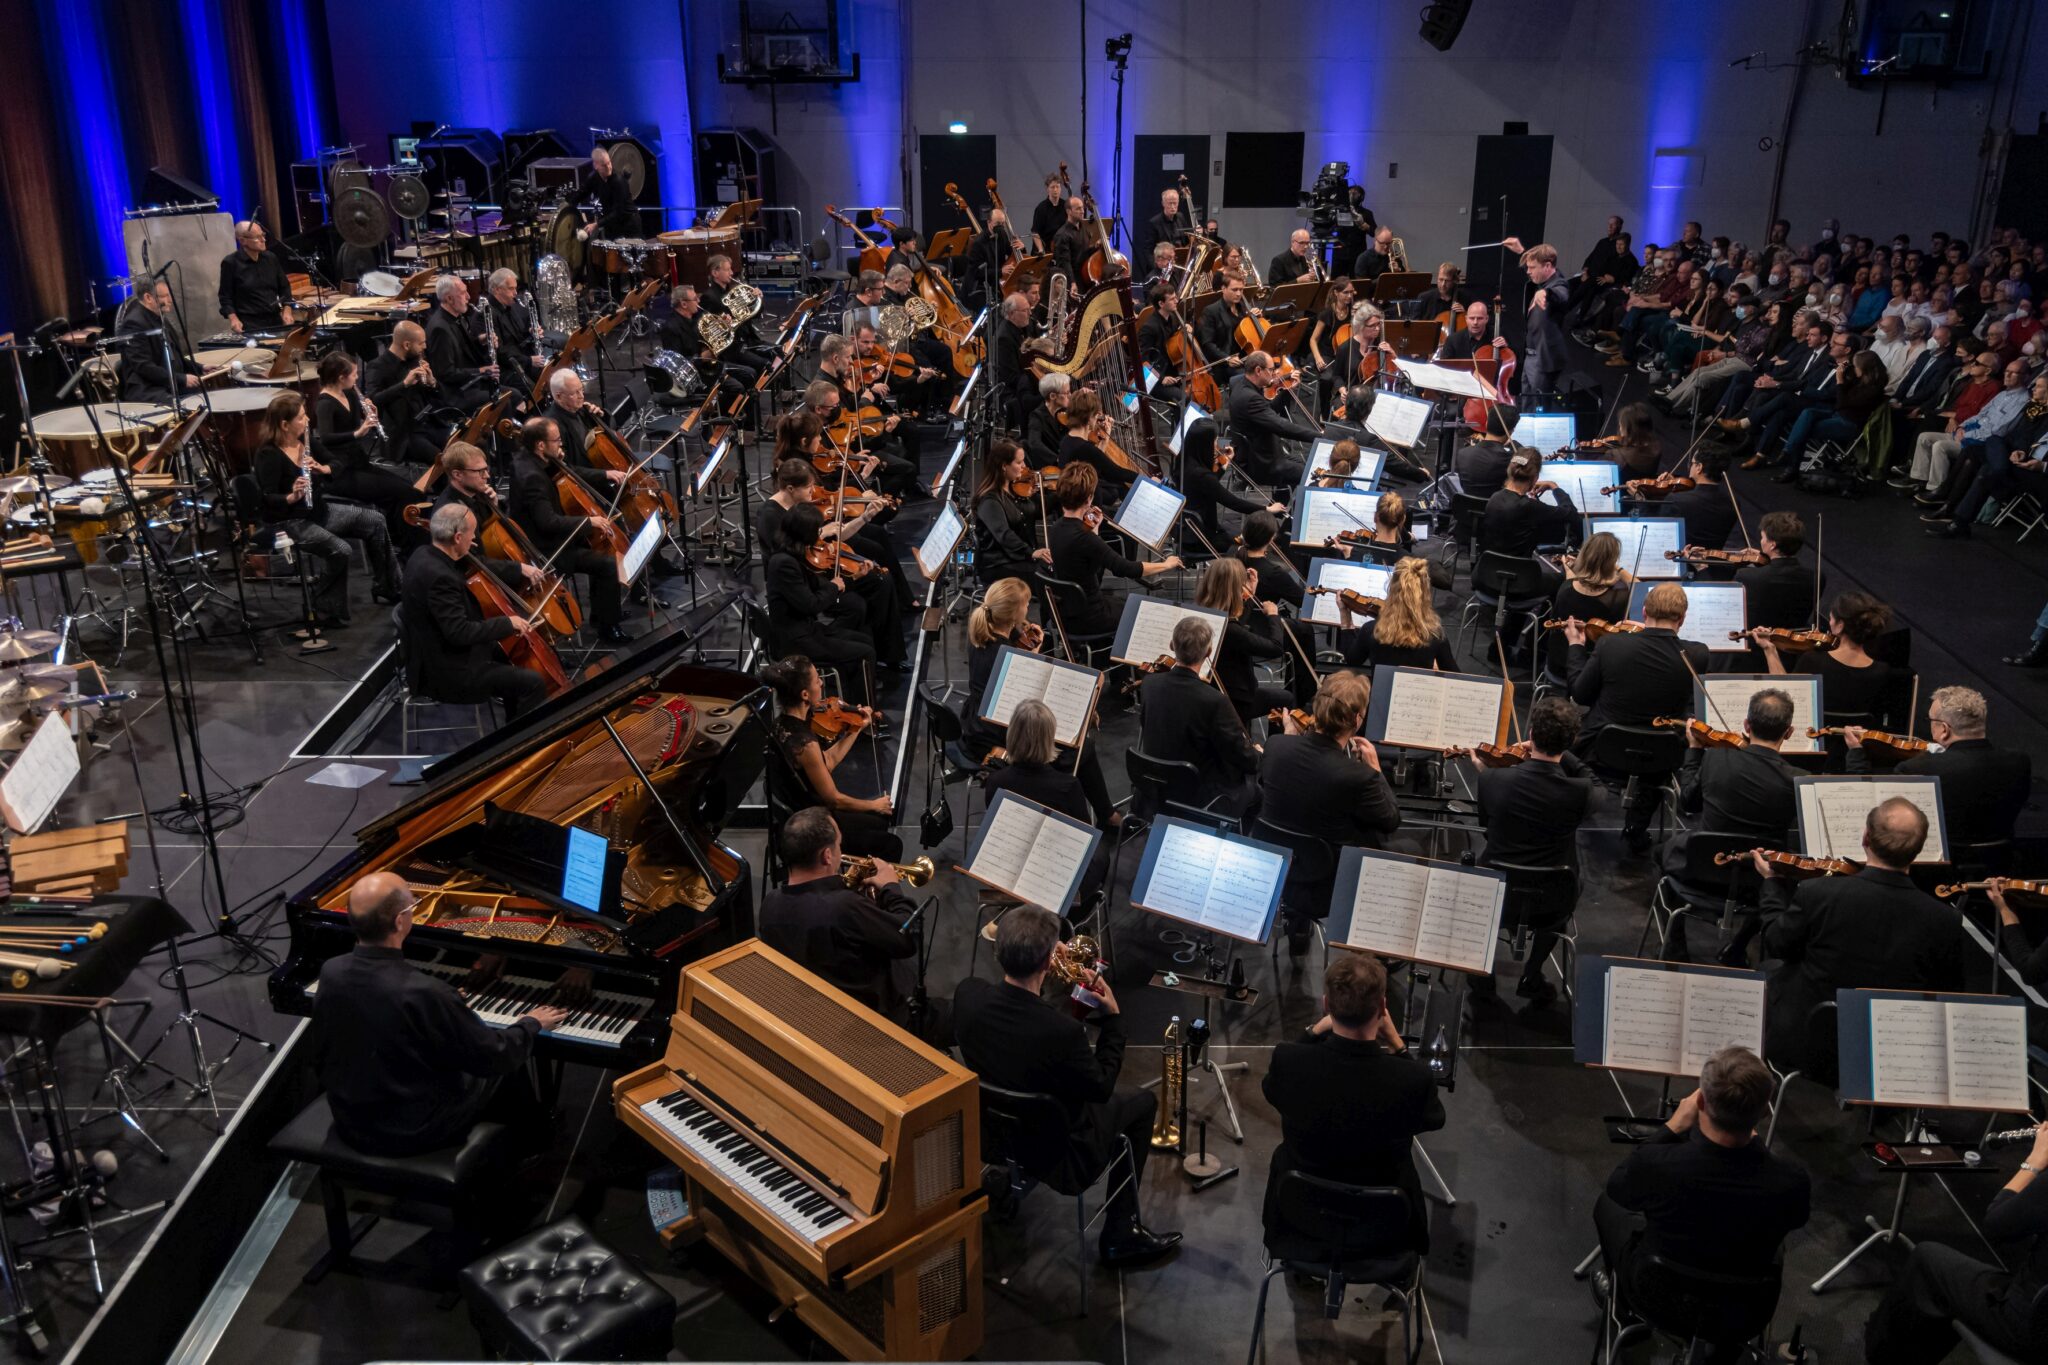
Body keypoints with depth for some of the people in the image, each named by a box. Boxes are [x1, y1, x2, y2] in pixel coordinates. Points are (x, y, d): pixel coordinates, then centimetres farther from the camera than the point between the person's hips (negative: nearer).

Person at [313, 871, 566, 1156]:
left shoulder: (331, 972, -12)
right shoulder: (424, 993, -32)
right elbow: (494, 1056, -19)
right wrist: (531, 1024, 3)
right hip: (414, 1132, -6)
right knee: (502, 1071, 19)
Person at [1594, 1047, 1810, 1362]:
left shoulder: (1655, 1163, -36)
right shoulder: (1792, 1183, -32)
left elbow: (1617, 1188, -10)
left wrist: (1674, 1126, -7)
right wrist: (1754, 1141, 2)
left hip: (1655, 1294, -1)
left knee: (1608, 1203, 27)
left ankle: (1622, 1298, 51)